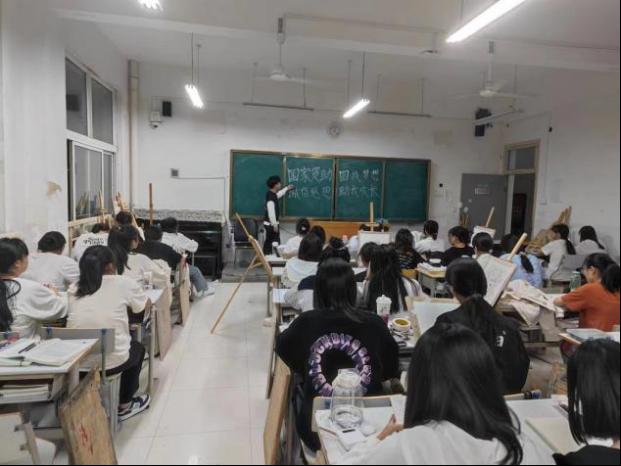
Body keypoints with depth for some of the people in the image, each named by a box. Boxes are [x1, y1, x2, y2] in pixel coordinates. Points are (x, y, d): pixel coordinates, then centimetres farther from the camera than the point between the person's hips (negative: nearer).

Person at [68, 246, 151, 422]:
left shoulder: (75, 289, 5)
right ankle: (124, 405, 36)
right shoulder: (123, 283, -3)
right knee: (137, 348, 30)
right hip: (111, 361, -4)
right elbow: (147, 305, 12)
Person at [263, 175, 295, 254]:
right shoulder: (270, 196, -21)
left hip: (271, 223, 10)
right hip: (271, 224, -10)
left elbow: (277, 195, 35)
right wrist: (275, 225, -24)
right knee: (275, 243, -7)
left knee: (269, 242, 14)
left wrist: (287, 189, 43)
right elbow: (271, 212, -25)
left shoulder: (272, 194, 9)